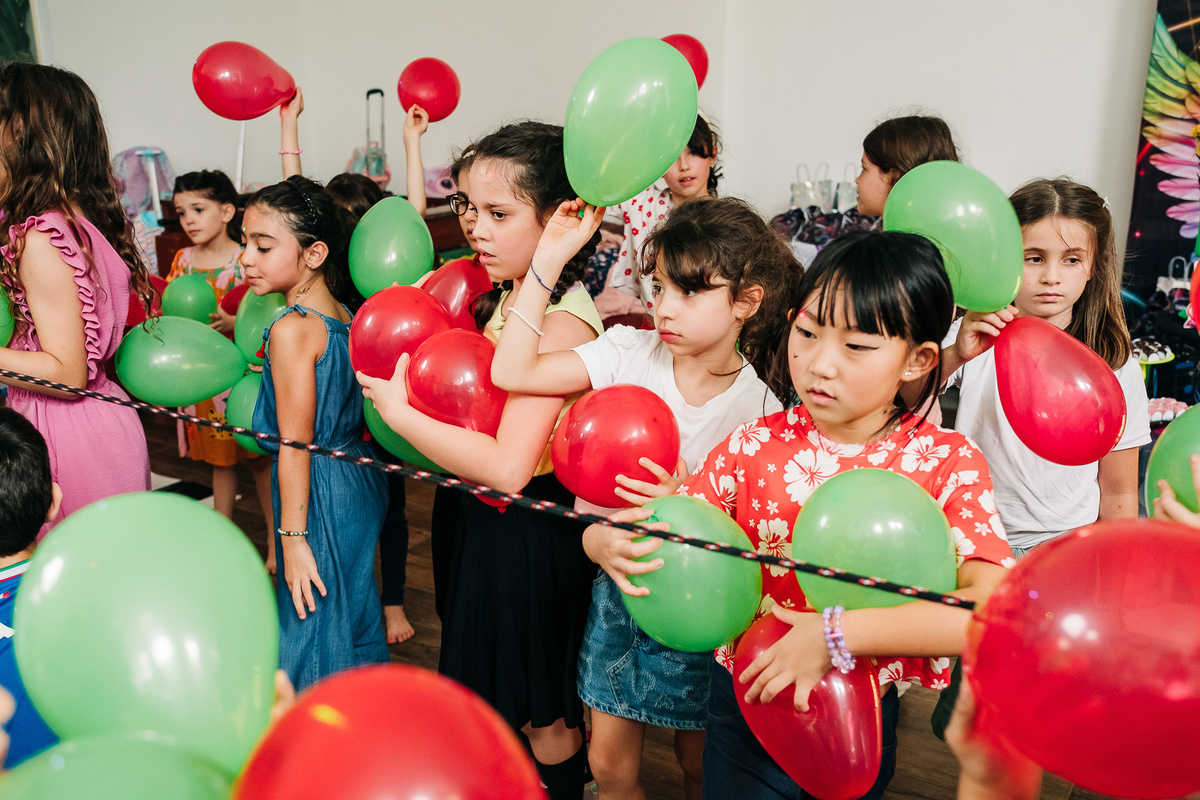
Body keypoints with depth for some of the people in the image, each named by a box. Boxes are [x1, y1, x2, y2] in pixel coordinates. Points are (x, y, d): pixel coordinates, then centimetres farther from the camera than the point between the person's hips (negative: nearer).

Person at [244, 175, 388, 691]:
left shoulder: (291, 329, -20)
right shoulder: (342, 314, 5)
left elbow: (296, 444, -20)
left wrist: (292, 535, -17)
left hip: (320, 493, -9)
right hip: (360, 480, 9)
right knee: (352, 622, 21)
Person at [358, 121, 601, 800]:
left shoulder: (561, 322, -26)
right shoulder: (508, 296, 3)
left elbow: (506, 467, -32)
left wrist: (398, 410, -25)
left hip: (530, 533, -9)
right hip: (486, 517, 9)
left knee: (542, 717, 12)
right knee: (501, 691, 26)